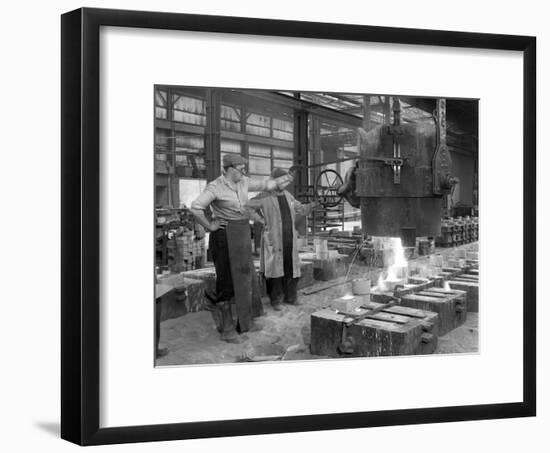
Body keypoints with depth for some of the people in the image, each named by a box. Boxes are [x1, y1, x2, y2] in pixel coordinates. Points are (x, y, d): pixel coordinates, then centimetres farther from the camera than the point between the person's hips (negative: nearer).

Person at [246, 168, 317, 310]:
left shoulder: (287, 195, 15)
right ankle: (276, 300, 3)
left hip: (290, 238, 6)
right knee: (275, 267, -5)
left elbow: (301, 209, 23)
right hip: (273, 238, -6)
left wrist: (311, 205, 8)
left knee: (290, 267, 6)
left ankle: (289, 296, 18)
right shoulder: (265, 196, -3)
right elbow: (245, 206, -7)